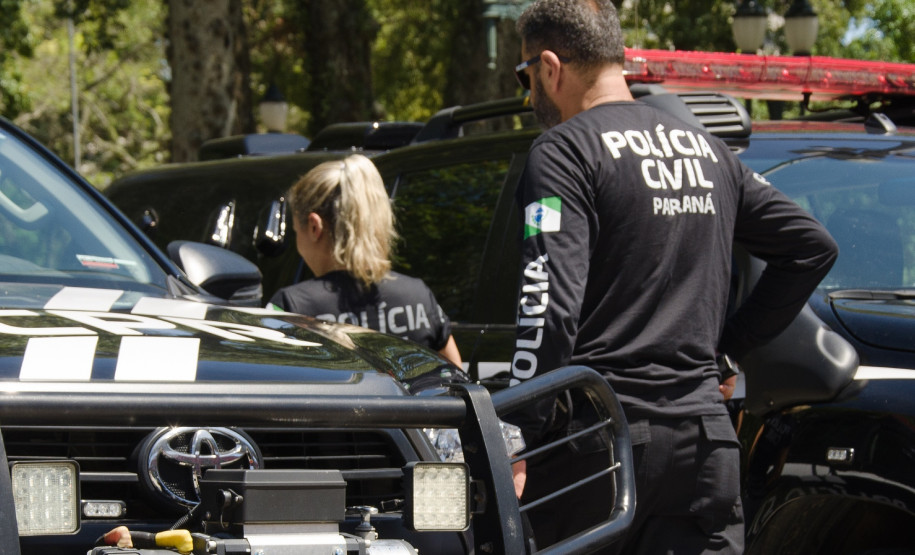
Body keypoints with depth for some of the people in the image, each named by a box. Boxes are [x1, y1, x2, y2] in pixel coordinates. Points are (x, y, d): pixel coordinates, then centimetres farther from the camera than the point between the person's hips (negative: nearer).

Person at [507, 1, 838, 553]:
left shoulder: (564, 151, -5)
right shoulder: (706, 149, 16)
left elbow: (550, 302, -16)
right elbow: (814, 246, 21)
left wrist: (519, 443, -16)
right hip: (706, 436, 6)